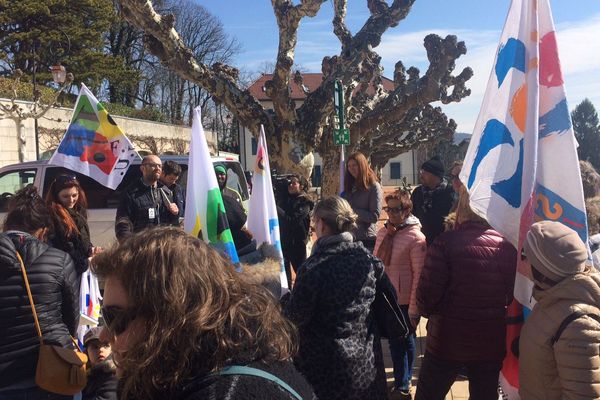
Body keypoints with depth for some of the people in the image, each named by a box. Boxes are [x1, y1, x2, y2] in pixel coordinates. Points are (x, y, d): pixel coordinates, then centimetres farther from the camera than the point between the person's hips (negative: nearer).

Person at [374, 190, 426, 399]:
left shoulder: (415, 238, -15)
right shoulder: (383, 232, 3)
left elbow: (419, 276, -16)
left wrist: (413, 310, -16)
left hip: (404, 302, -6)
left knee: (405, 342, 11)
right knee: (394, 341, 18)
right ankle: (402, 382, 36)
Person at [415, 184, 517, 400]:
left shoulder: (446, 242, -18)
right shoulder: (508, 247, -4)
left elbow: (426, 298, -18)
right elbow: (513, 298, 0)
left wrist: (427, 310, 4)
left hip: (447, 342, -3)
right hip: (493, 345, 4)